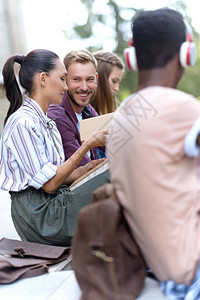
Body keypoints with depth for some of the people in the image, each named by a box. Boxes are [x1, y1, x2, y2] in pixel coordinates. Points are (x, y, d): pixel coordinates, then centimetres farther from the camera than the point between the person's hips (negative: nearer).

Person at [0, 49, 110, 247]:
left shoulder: (46, 123, 15)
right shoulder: (22, 123, -15)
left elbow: (59, 176, 11)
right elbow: (49, 183, -18)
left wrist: (88, 168, -3)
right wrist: (88, 145, -15)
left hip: (52, 205, 9)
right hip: (38, 215, -9)